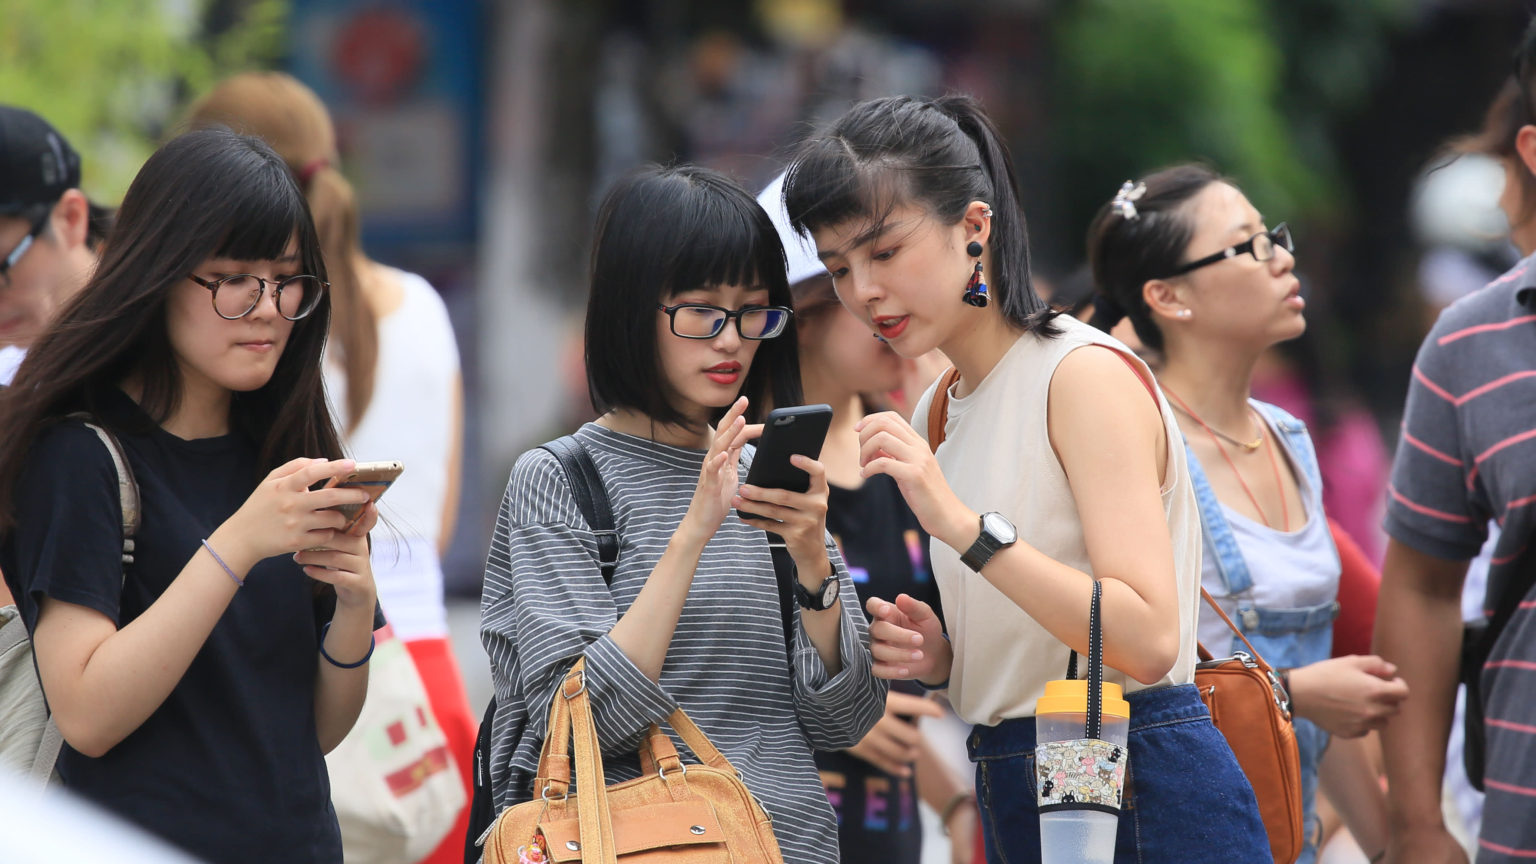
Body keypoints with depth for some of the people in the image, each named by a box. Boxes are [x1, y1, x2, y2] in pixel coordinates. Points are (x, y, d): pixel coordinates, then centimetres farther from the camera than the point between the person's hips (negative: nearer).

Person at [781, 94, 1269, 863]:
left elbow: (1147, 641, -22)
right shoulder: (937, 409, 13)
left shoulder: (1086, 374, -11)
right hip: (1015, 801, 8)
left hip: (1145, 799, -8)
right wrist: (941, 657, 0)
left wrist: (964, 525, -27)